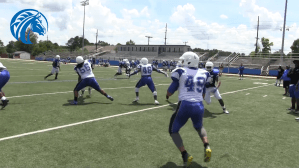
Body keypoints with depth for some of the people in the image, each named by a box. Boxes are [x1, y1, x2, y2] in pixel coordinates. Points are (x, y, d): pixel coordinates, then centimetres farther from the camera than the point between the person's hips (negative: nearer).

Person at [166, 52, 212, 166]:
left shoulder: (181, 72, -3)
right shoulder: (203, 73, 9)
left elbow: (170, 91, 3)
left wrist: (167, 95, 25)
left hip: (185, 105, -4)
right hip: (199, 106, 5)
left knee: (173, 131, 16)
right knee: (199, 127, 34)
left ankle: (185, 155, 2)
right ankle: (207, 146, 10)